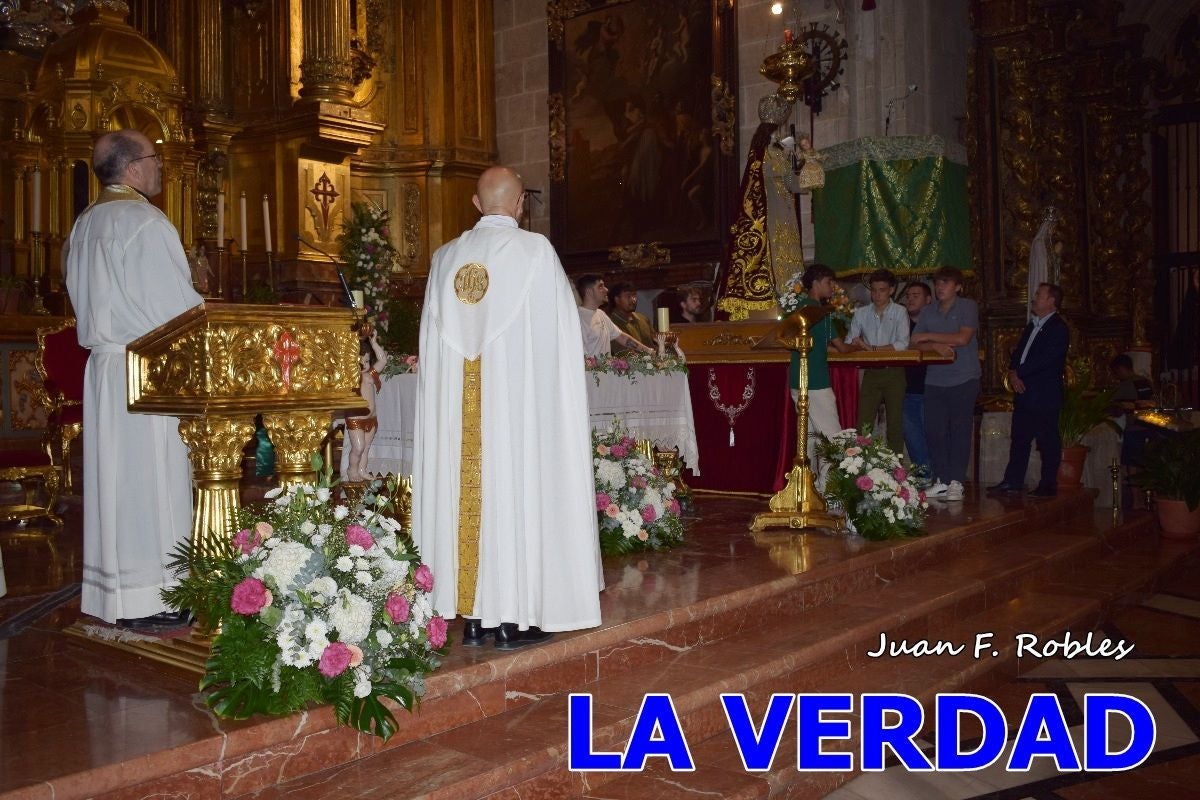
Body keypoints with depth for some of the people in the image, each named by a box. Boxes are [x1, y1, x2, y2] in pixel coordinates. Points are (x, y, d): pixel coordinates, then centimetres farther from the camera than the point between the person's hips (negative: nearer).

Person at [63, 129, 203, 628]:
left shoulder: (84, 226, 14)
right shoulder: (145, 223, -13)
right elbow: (175, 307, -15)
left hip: (103, 365, 9)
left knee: (113, 473, 12)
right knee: (150, 477, -4)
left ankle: (111, 592, 19)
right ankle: (145, 599, 1)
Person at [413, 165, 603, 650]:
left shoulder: (446, 258, 8)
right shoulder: (536, 251, -4)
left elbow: (433, 341, 10)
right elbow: (560, 334, -3)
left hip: (456, 406, 4)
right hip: (519, 400, -4)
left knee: (467, 489, 7)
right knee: (516, 486, 0)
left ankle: (472, 615, 11)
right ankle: (513, 616, 3)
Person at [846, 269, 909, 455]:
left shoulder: (899, 312, -2)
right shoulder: (861, 313, 7)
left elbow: (903, 344, -13)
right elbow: (849, 344, 2)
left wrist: (872, 348, -16)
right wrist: (855, 345, -22)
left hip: (894, 374, -2)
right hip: (871, 374, 2)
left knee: (895, 425, 4)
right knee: (863, 426, -2)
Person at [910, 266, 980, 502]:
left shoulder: (968, 307, 1)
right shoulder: (928, 313, 14)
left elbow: (963, 338, -11)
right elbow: (914, 343, 6)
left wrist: (929, 336, -4)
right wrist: (936, 346, -14)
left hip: (964, 379, -4)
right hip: (935, 380, 4)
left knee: (960, 430, -4)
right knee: (934, 430, -1)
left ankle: (956, 482, 0)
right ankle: (941, 481, 8)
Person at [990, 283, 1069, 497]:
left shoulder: (1058, 329, -9)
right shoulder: (1031, 327, 19)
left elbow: (1045, 360, -18)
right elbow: (1018, 353, 17)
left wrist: (1018, 373, -12)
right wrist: (1013, 374, -2)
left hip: (1045, 396, -8)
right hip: (1023, 392, 9)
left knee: (1048, 442, -1)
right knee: (1019, 439, 11)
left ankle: (1048, 485, 5)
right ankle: (1013, 482, 16)